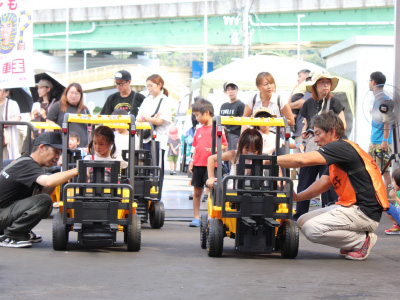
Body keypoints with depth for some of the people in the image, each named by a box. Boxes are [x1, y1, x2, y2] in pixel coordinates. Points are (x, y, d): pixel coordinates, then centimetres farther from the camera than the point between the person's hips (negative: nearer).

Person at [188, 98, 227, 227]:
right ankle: (196, 217, 15)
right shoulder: (199, 130, 14)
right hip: (198, 164, 6)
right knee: (197, 192, 8)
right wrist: (192, 162, 14)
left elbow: (225, 145, -4)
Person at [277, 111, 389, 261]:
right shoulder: (339, 151, 18)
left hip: (364, 212, -10)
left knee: (312, 229, -20)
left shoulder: (342, 147, -15)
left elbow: (303, 159, -24)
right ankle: (352, 242, 9)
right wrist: (296, 197, -1)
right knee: (303, 222, 8)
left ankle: (362, 240, -6)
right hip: (349, 206, 10)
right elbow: (323, 183, 14)